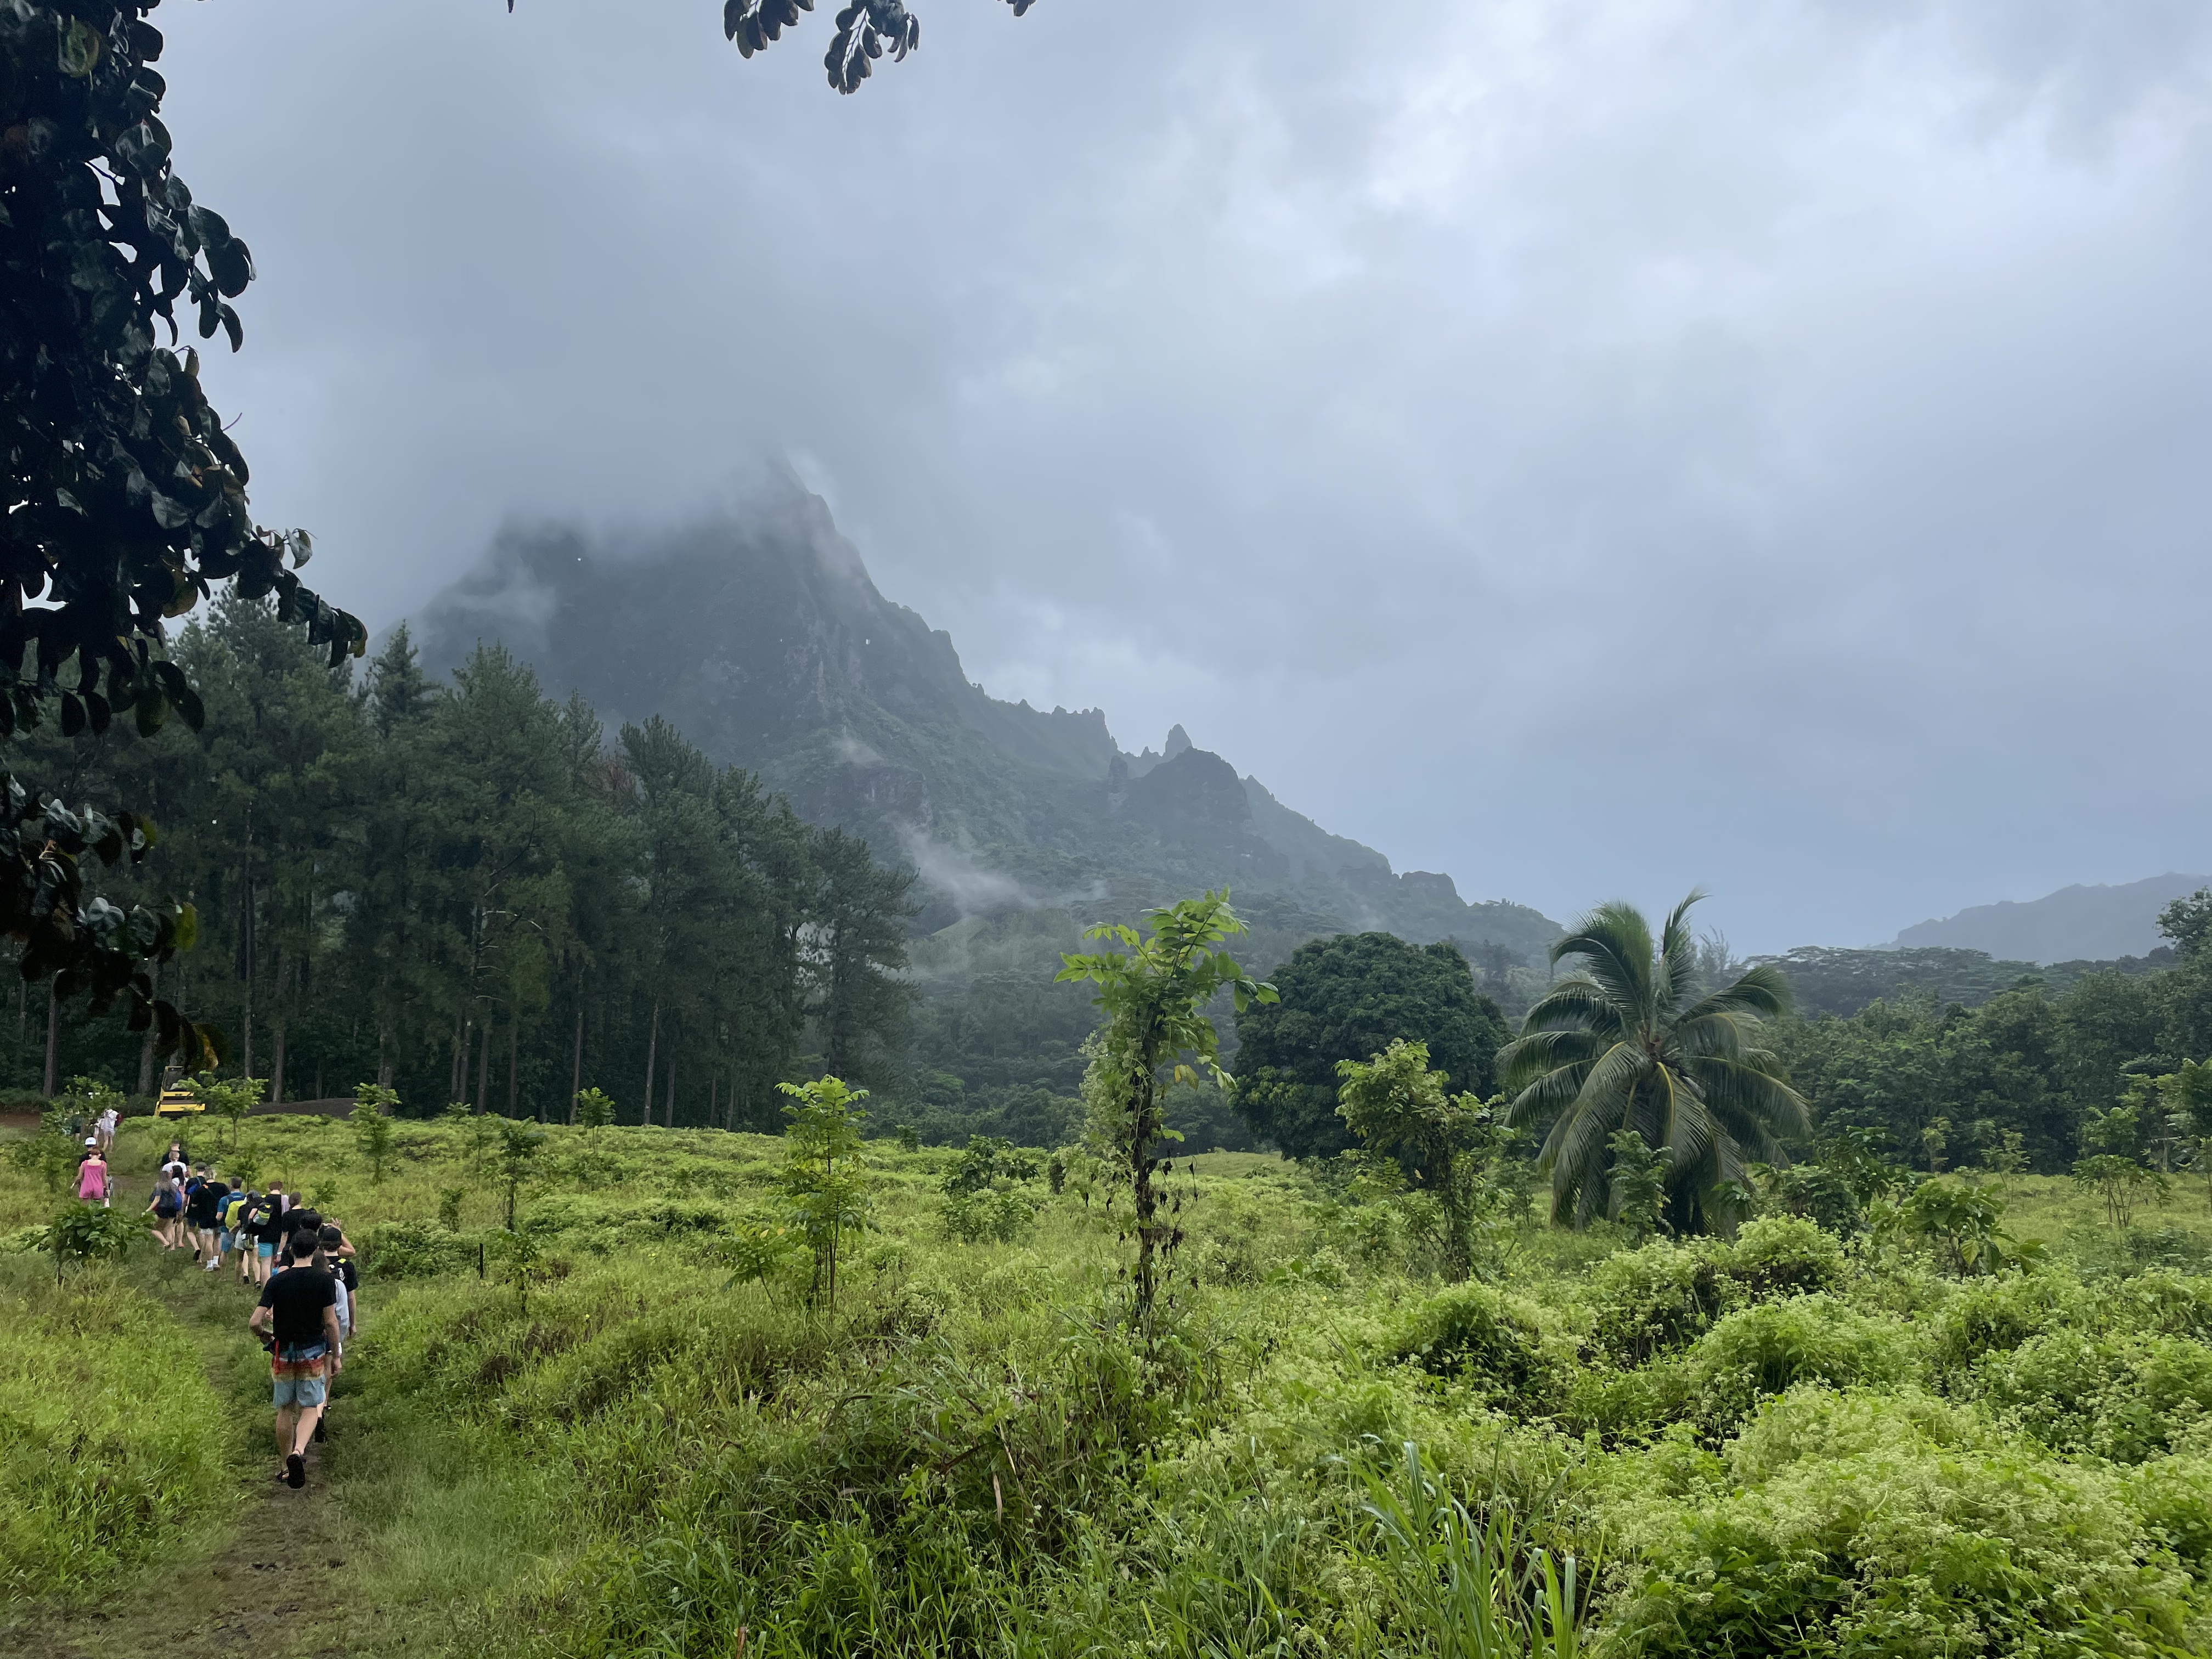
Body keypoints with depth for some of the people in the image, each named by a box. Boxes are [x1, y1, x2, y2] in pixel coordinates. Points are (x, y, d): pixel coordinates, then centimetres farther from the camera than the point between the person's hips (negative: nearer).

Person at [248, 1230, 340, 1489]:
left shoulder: (276, 1281, -5)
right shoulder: (325, 1280, -8)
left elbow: (254, 1322, -10)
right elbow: (330, 1323, -8)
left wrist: (264, 1335, 12)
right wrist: (335, 1356, 3)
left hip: (283, 1351, 2)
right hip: (313, 1352, -2)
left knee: (285, 1410, 14)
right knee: (310, 1408, 4)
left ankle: (287, 1467, 21)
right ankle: (298, 1451, -24)